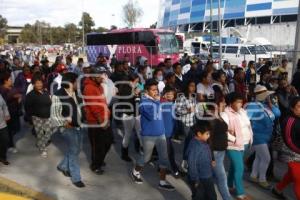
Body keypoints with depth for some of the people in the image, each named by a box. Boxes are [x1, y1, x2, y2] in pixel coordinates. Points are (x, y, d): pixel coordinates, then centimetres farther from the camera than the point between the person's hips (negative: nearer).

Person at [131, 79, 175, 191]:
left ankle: (162, 182, 17)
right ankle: (135, 172, 39)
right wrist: (156, 102, -24)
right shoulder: (144, 102, -15)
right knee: (146, 157, 11)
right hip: (149, 135, -6)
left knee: (164, 158, 5)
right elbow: (151, 116, -31)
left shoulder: (157, 100, 4)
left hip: (161, 133, 6)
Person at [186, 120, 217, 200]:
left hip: (207, 177, 9)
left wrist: (210, 162, 2)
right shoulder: (195, 146, -28)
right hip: (199, 179, -9)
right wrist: (195, 180, -21)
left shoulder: (203, 142, 0)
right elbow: (192, 164, -26)